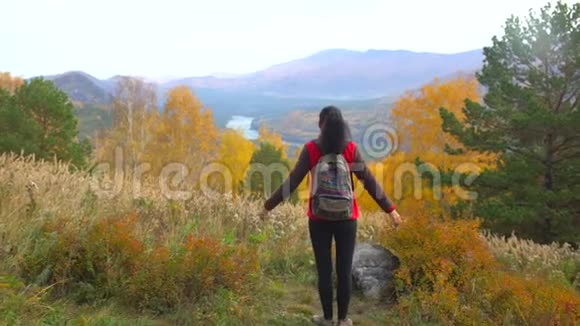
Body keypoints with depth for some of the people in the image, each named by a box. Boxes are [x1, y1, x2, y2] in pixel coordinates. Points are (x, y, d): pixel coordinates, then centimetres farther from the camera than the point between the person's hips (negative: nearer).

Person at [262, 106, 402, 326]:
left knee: (324, 269, 11)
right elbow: (369, 181, -4)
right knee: (345, 269, 11)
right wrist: (390, 209, 4)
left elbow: (293, 181, -7)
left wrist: (269, 205, 3)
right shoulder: (350, 148, -4)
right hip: (346, 217, 1)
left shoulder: (311, 149, -7)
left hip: (319, 218, -1)